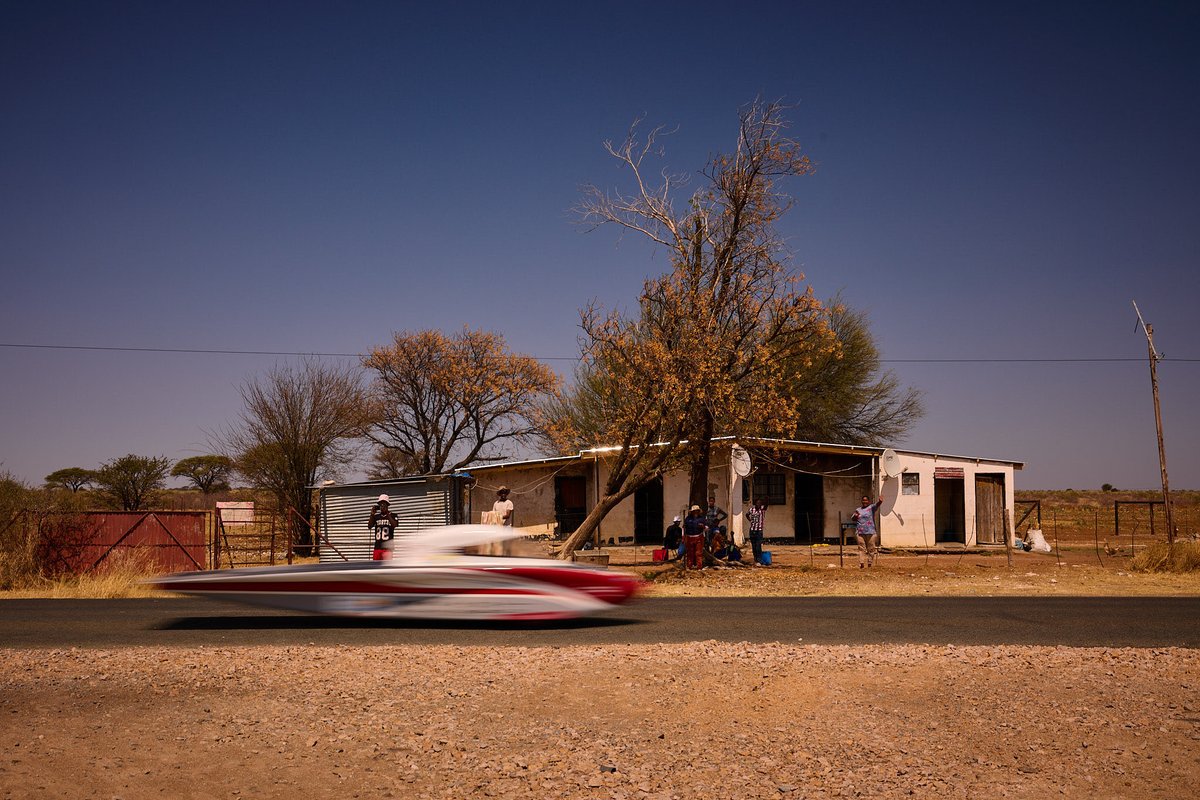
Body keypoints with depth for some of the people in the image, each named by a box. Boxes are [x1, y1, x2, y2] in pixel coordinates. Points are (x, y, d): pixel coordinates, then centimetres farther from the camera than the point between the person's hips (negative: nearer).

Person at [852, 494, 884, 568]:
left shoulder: (871, 507, 3)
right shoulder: (858, 509, 18)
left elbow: (876, 504, -17)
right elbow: (852, 518, 16)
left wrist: (880, 501, -41)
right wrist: (855, 516, -8)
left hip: (870, 532, -3)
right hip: (860, 532, 3)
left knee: (871, 549, 1)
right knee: (861, 548, -2)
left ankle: (870, 564, 7)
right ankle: (861, 564, -6)